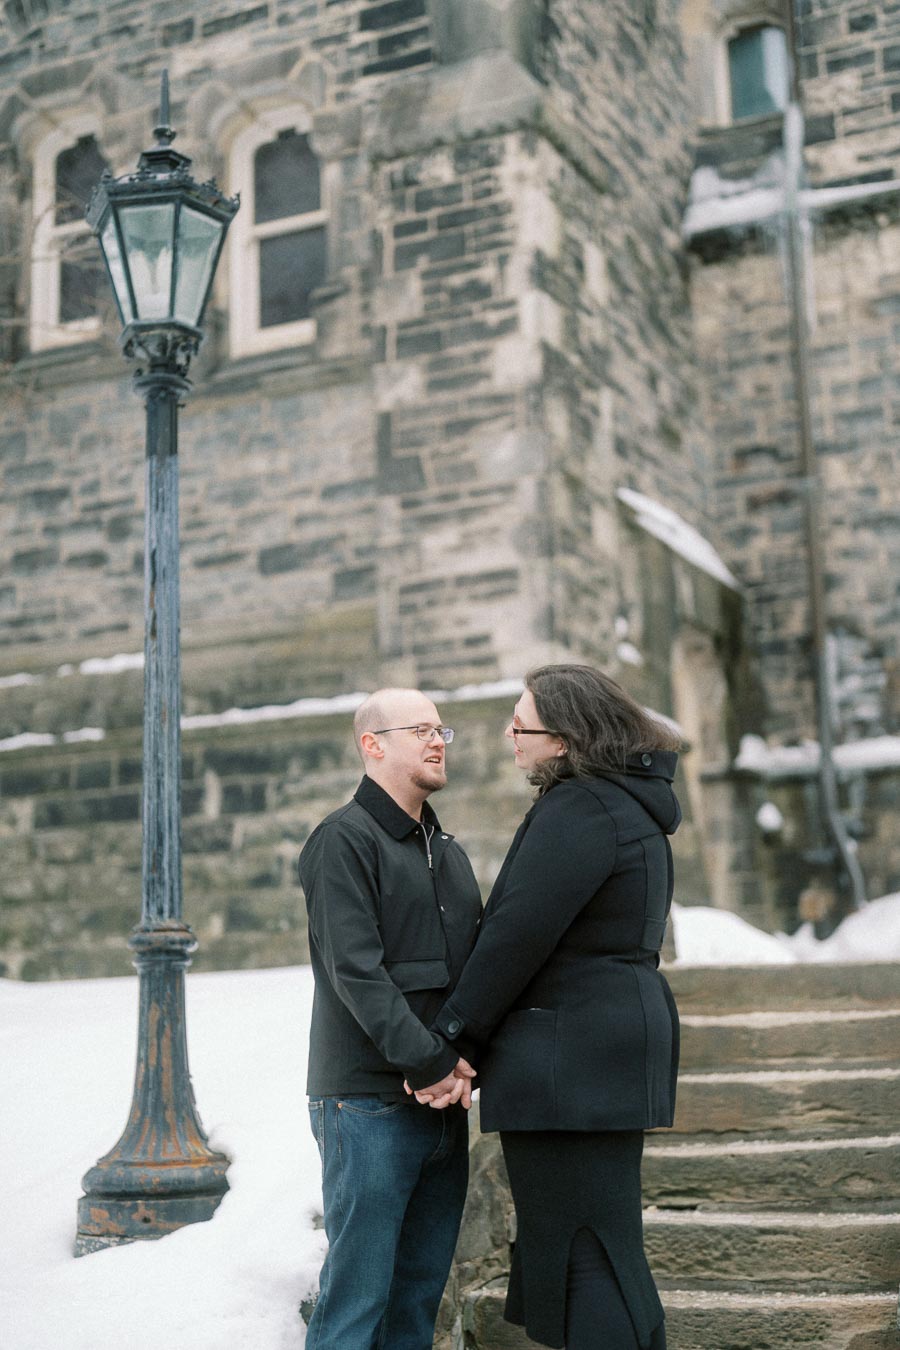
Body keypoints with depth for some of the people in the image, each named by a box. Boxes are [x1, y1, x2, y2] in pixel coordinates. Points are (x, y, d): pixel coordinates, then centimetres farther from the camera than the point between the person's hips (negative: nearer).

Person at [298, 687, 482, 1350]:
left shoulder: (447, 847, 18)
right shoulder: (344, 838, -7)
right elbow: (356, 972, -16)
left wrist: (469, 1061, -1)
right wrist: (434, 1062, -18)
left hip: (444, 1100, 8)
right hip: (370, 1102, -7)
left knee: (421, 1292, 11)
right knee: (357, 1293, -4)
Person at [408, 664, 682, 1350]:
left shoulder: (577, 810, -17)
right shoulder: (632, 806, 14)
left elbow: (517, 938, -20)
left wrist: (448, 1042, -12)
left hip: (569, 1057, -11)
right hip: (614, 1044, 11)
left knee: (585, 1256, -4)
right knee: (604, 1250, 17)